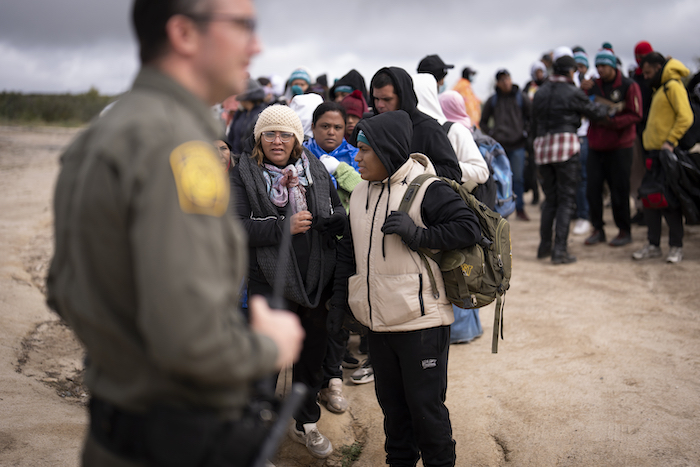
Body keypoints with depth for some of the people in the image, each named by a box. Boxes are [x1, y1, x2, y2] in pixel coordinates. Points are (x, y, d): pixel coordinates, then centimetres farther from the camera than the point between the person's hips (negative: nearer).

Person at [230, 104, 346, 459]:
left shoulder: (315, 170, 6)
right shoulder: (243, 174, -5)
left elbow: (338, 212, 13)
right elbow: (236, 227, -16)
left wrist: (337, 220, -11)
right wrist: (284, 226, -22)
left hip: (316, 282, 4)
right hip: (269, 284, -4)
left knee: (311, 356, 18)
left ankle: (306, 423, 37)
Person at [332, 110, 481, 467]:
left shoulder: (427, 190, -12)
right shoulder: (360, 194, 11)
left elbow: (469, 228, -19)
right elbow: (349, 250, 19)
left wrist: (417, 234, -25)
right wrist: (339, 299, 16)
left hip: (421, 320, -7)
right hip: (379, 321, 7)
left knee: (425, 404, 3)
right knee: (391, 401, 18)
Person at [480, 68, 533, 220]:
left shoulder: (521, 98, 7)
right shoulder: (492, 100, 8)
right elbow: (483, 122, 15)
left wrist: (525, 131, 1)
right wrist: (491, 133, 1)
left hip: (517, 145, -1)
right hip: (498, 145, 1)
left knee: (518, 178, -2)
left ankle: (520, 209, 8)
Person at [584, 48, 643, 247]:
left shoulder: (629, 86, -4)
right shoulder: (593, 86, 9)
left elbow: (636, 115, -10)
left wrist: (612, 122, -22)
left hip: (620, 146, -4)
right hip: (596, 145, 4)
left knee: (619, 190, -1)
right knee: (593, 188, 0)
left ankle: (625, 231, 12)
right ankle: (597, 229, 14)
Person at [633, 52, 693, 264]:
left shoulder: (673, 86, -9)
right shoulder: (660, 89, 20)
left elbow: (685, 117, -18)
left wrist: (670, 141, -22)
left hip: (668, 153, -9)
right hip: (655, 152, 9)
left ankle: (676, 247, 4)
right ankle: (653, 245, 16)